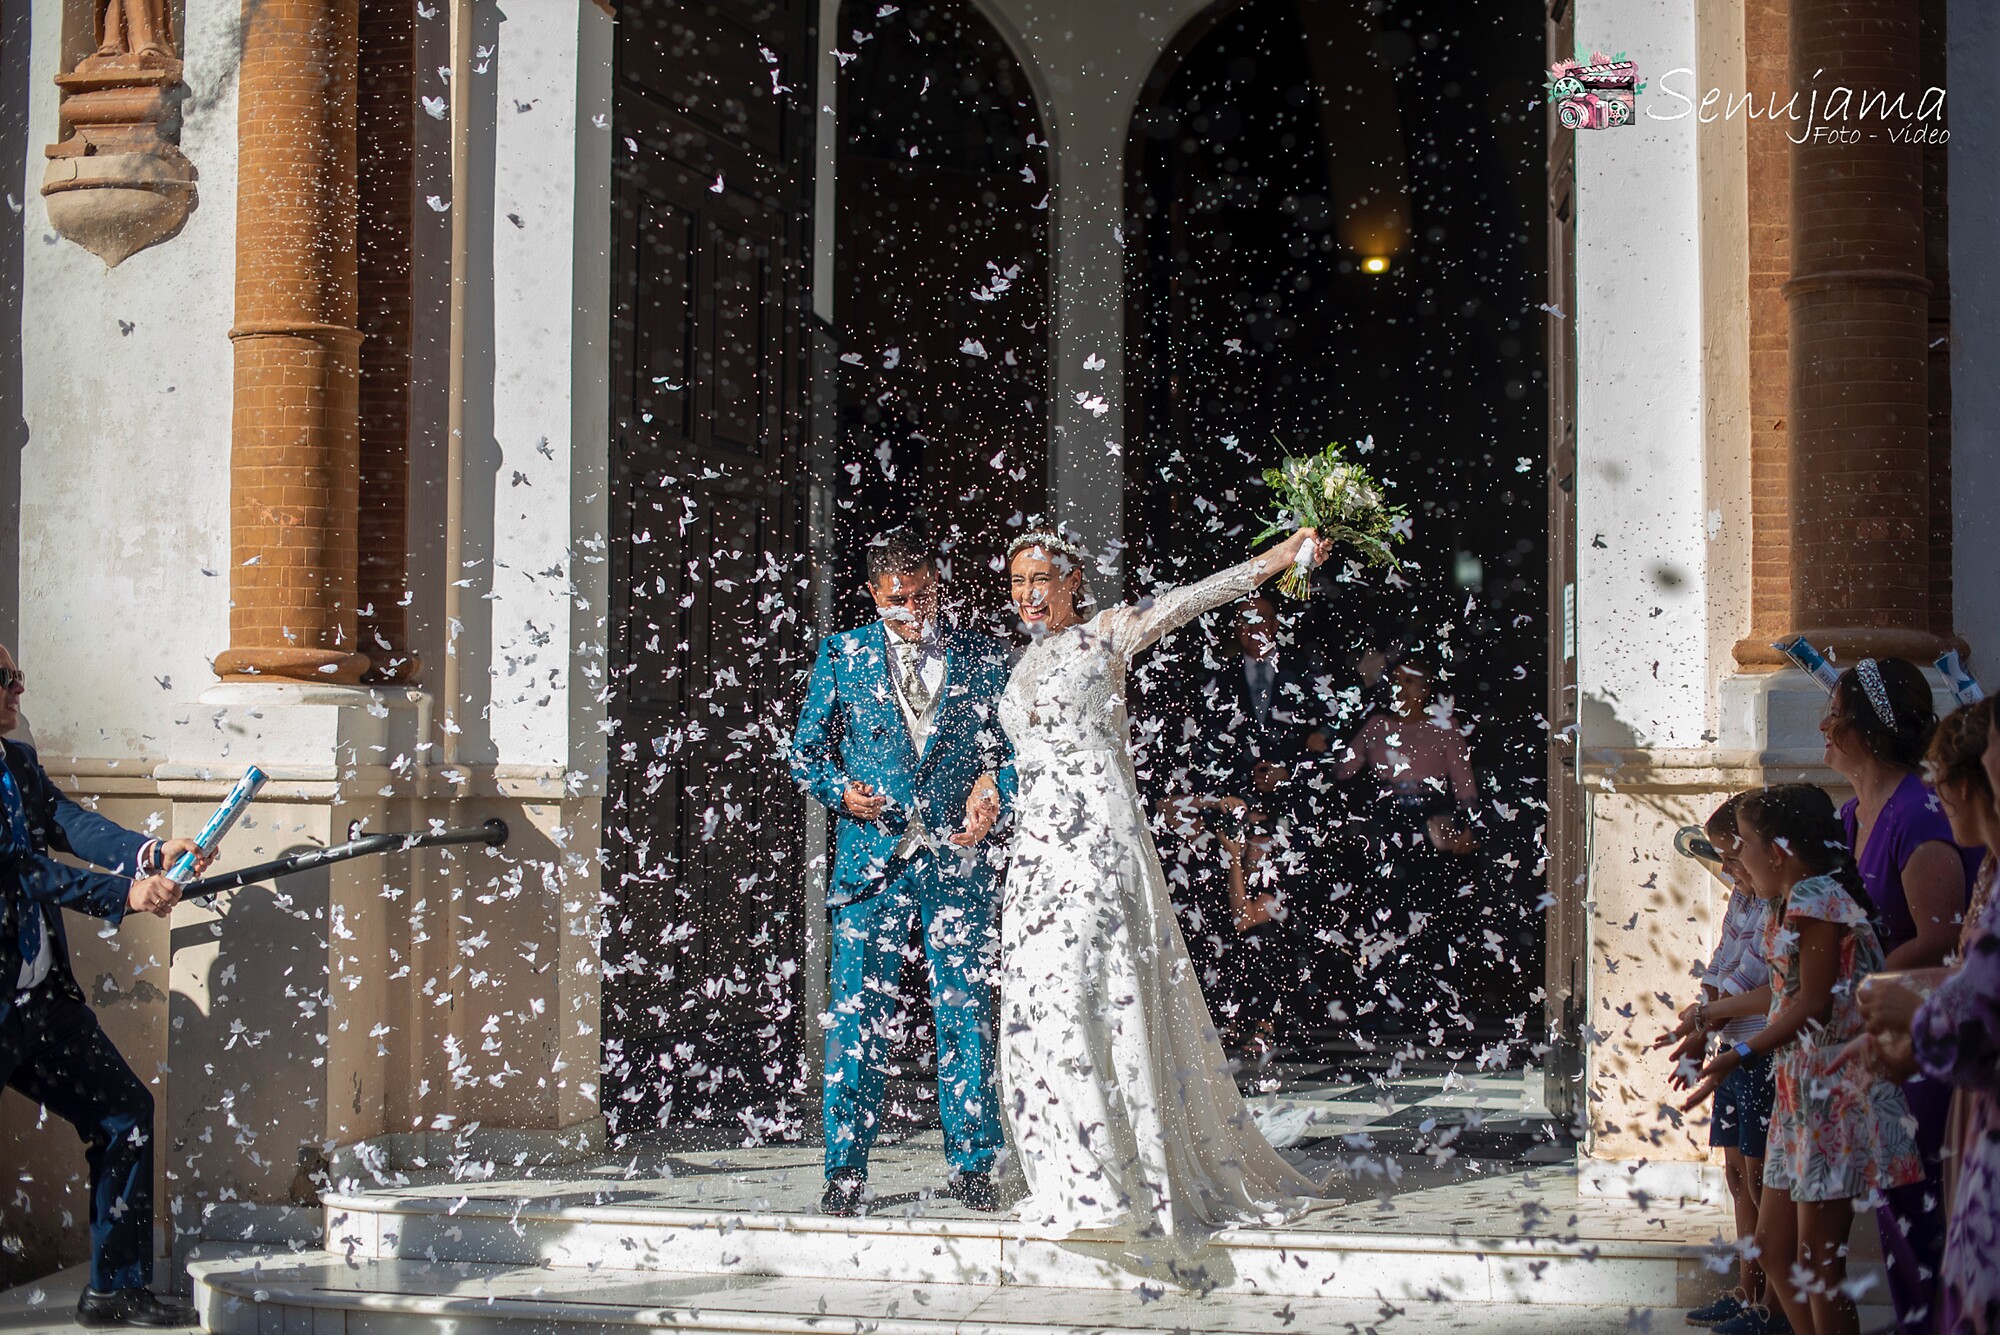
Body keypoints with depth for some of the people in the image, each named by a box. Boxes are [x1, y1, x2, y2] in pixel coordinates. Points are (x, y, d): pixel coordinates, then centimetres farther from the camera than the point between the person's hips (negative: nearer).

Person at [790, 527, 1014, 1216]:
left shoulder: (982, 655, 8)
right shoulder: (841, 655, 7)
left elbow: (1011, 745, 12)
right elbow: (808, 750, 9)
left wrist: (993, 791, -8)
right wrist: (840, 790, -10)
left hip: (958, 857, 0)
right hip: (871, 857, 0)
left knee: (967, 1012, 1)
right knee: (858, 1014, -2)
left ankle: (970, 1164, 11)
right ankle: (847, 1168, 5)